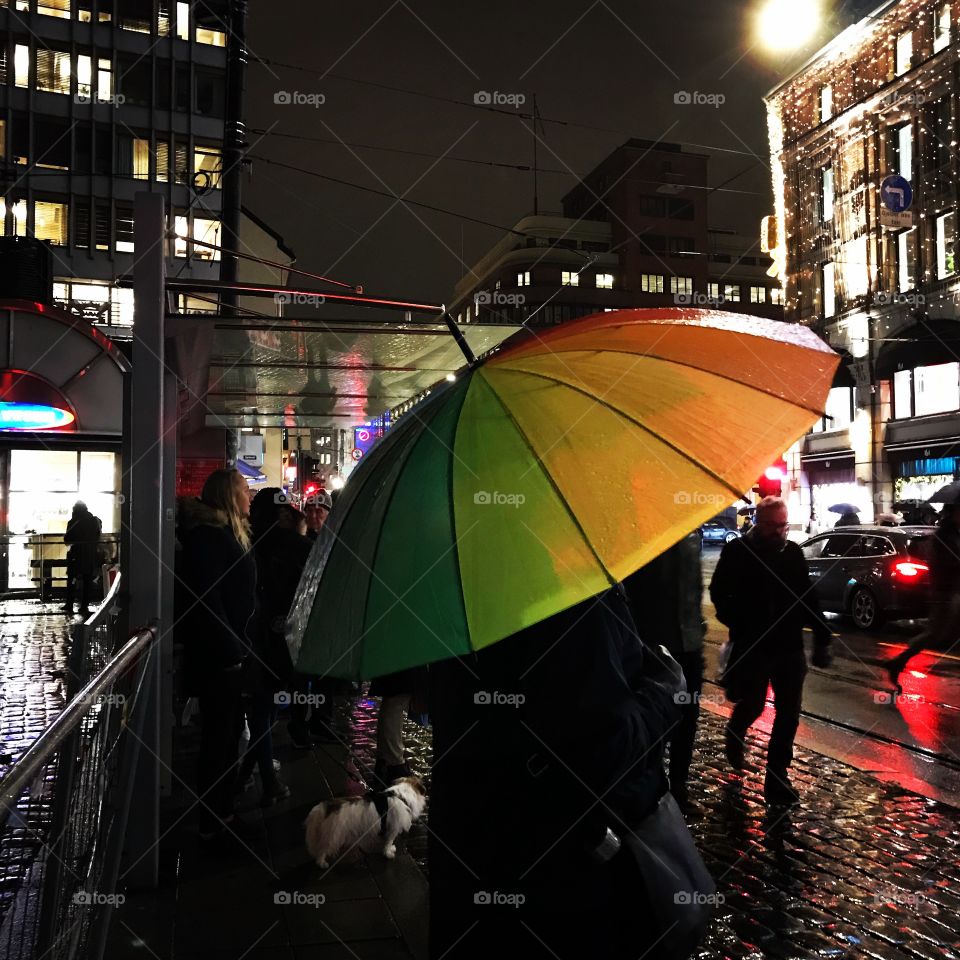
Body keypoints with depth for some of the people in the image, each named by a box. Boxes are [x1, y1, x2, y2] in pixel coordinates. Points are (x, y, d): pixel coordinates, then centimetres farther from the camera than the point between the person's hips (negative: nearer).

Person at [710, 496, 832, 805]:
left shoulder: (793, 552, 4)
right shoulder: (738, 551, -6)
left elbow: (807, 597, 8)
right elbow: (719, 593, 0)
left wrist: (821, 637, 5)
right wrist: (738, 625, -11)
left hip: (789, 645, 3)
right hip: (752, 645, -3)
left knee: (789, 712, 2)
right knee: (752, 705, 8)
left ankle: (777, 774, 14)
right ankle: (734, 736, 42)